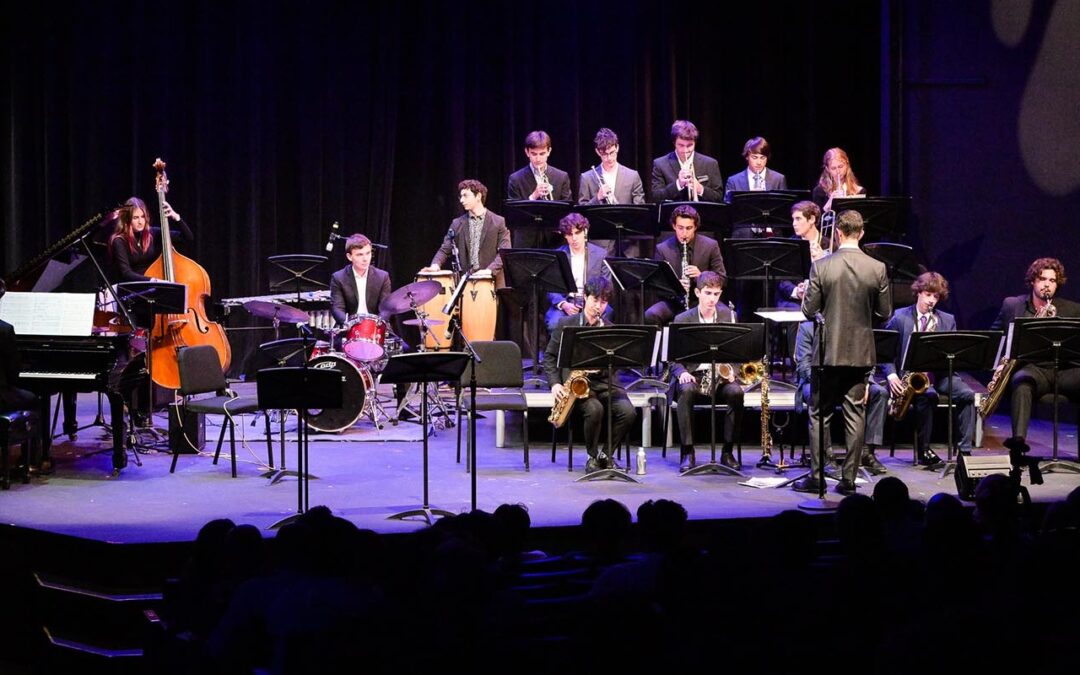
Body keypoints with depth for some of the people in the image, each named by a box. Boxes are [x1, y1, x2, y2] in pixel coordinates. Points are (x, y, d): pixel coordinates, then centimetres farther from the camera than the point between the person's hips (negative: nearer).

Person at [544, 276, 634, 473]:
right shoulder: (566, 324, 6)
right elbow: (550, 356, 8)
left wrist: (602, 365, -15)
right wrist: (555, 383, -6)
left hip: (604, 383, 3)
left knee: (627, 411, -26)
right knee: (594, 409, -34)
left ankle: (606, 454, -1)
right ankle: (593, 456, -9)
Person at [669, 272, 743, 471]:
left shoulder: (728, 316, 8)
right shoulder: (683, 320, 2)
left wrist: (731, 371, -12)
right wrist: (682, 373, -20)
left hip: (720, 374, 2)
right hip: (692, 375, -2)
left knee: (736, 392, -31)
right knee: (686, 391, -36)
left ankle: (727, 452, -17)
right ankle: (687, 452, -27)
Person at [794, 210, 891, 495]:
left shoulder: (821, 267, -11)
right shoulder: (877, 269, -6)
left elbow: (809, 311, -8)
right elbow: (885, 313, 1)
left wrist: (805, 296, 13)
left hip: (829, 352, -2)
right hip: (861, 353, 2)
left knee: (819, 415, 8)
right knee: (855, 416, 7)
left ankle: (815, 477, 7)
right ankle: (849, 479, 8)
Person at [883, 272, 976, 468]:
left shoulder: (947, 320, 14)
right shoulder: (900, 317, 4)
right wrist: (891, 375, -13)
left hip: (939, 373, 4)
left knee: (967, 394, -24)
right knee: (928, 395, -35)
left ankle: (964, 450, -19)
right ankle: (923, 450, -22)